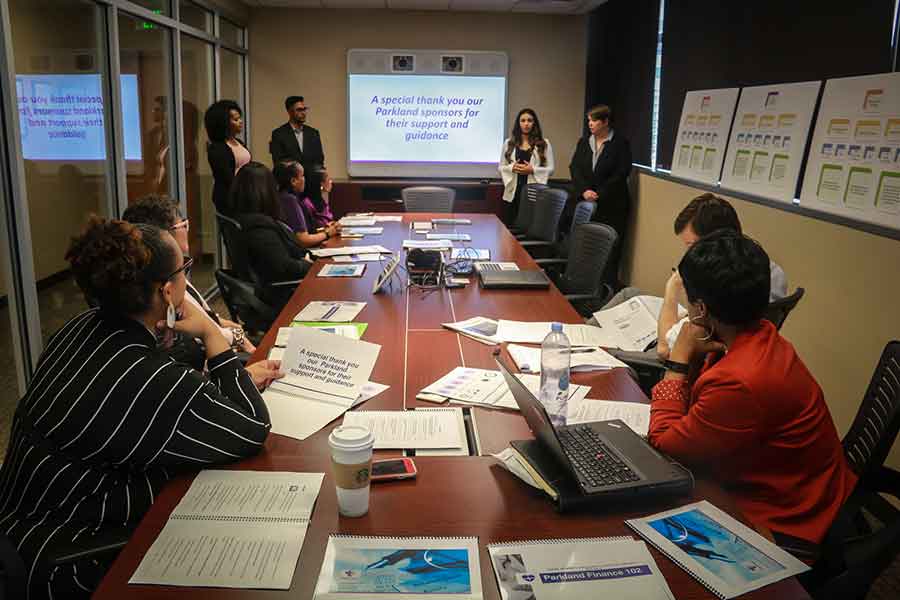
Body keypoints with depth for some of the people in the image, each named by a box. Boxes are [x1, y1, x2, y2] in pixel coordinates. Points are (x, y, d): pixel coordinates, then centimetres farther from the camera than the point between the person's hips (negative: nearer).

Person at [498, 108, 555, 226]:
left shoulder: (544, 144, 6)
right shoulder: (509, 143, 11)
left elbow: (550, 169, 2)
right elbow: (501, 168, 10)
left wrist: (532, 170, -13)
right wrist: (512, 167, -10)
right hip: (513, 192, 2)